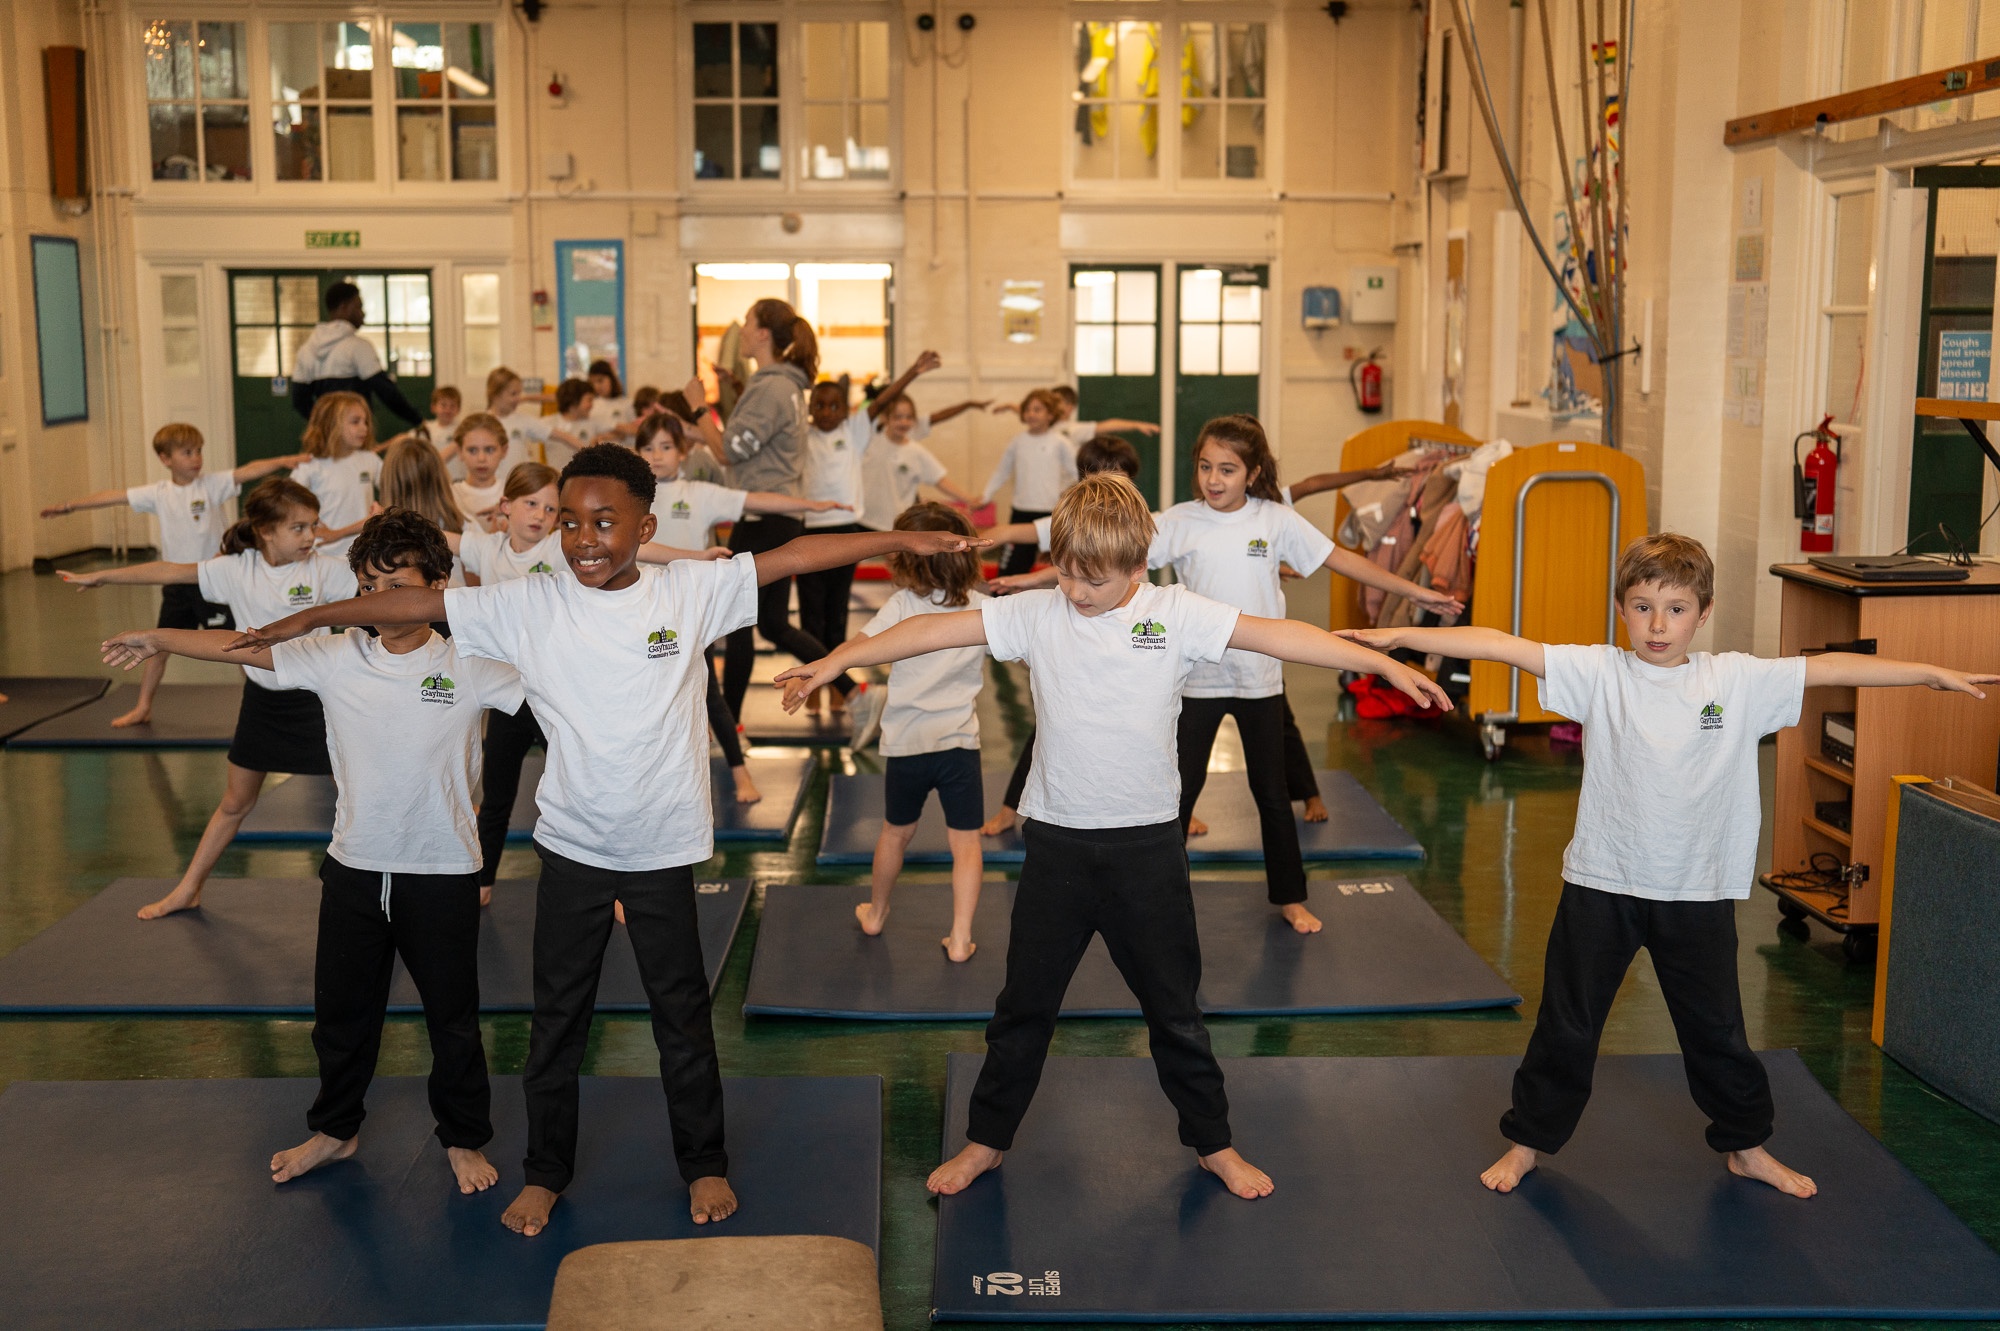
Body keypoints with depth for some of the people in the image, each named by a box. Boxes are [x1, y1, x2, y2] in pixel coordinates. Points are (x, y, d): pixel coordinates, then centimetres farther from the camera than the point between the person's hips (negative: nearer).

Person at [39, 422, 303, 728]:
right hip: (176, 584, 5)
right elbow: (114, 496, 8)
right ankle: (143, 708, 30)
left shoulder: (213, 486, -9)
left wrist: (282, 462, -38)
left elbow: (248, 471, -23)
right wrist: (70, 506, 11)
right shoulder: (158, 493, 3)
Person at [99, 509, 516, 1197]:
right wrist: (159, 640, 3)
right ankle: (335, 1128, 41)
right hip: (354, 867, 4)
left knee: (452, 1017, 11)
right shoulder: (336, 658, -3)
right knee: (340, 1010, 19)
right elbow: (245, 647, 1)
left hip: (441, 874, -3)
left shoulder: (468, 667, -11)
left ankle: (465, 1138, 30)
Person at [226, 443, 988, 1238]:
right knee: (556, 1020, 14)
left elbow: (793, 556, -9)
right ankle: (545, 1172, 32)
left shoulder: (691, 592, -10)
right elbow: (419, 602, -4)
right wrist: (315, 618, -2)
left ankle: (704, 1164, 33)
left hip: (664, 850, -1)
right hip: (571, 847, 1)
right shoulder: (529, 607, -8)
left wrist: (901, 541, -10)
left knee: (682, 1014, 14)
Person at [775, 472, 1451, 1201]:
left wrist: (1384, 664, -15)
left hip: (1147, 842, -1)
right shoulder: (1037, 614, -4)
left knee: (1174, 1005, 13)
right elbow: (939, 629, -6)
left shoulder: (1176, 613, -7)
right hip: (1057, 841, 1)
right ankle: (986, 1139, 29)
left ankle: (1214, 1143, 30)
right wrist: (835, 661, -9)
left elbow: (1275, 635, -11)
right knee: (1025, 1002, 13)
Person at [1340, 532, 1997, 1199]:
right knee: (1567, 1026, 11)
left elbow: (1832, 668, 0)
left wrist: (1933, 673, -1)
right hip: (1601, 886, -1)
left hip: (1699, 893, 1)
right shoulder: (1598, 673, -8)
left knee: (1717, 1030, 16)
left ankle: (1747, 1146, 36)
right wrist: (1399, 636, -21)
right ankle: (1529, 1140, 28)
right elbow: (1502, 644, -16)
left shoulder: (1737, 679, -2)